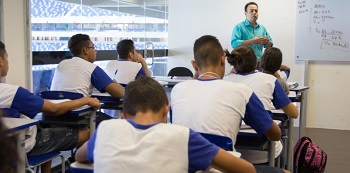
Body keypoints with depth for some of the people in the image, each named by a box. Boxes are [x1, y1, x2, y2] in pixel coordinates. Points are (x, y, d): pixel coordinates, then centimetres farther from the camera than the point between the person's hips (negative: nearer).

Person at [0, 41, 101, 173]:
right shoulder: (12, 92, -32)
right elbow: (56, 109, -26)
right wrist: (86, 100, -13)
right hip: (25, 146, -9)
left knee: (45, 127, 35)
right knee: (85, 133, -1)